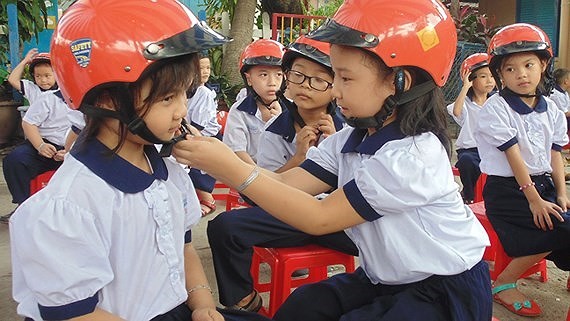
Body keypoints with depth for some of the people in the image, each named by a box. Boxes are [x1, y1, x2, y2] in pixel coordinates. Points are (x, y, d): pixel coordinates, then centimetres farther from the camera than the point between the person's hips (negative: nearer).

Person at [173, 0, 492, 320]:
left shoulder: (412, 156, -28)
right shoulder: (350, 140, -3)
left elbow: (320, 218, -27)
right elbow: (285, 183, -10)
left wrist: (234, 169, -29)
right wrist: (219, 159, -23)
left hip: (447, 289, -6)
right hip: (386, 279, 7)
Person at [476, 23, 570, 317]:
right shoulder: (496, 109, -13)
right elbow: (514, 156, -16)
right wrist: (534, 199, -17)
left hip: (543, 185, 7)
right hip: (507, 191, -7)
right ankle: (503, 284, -7)